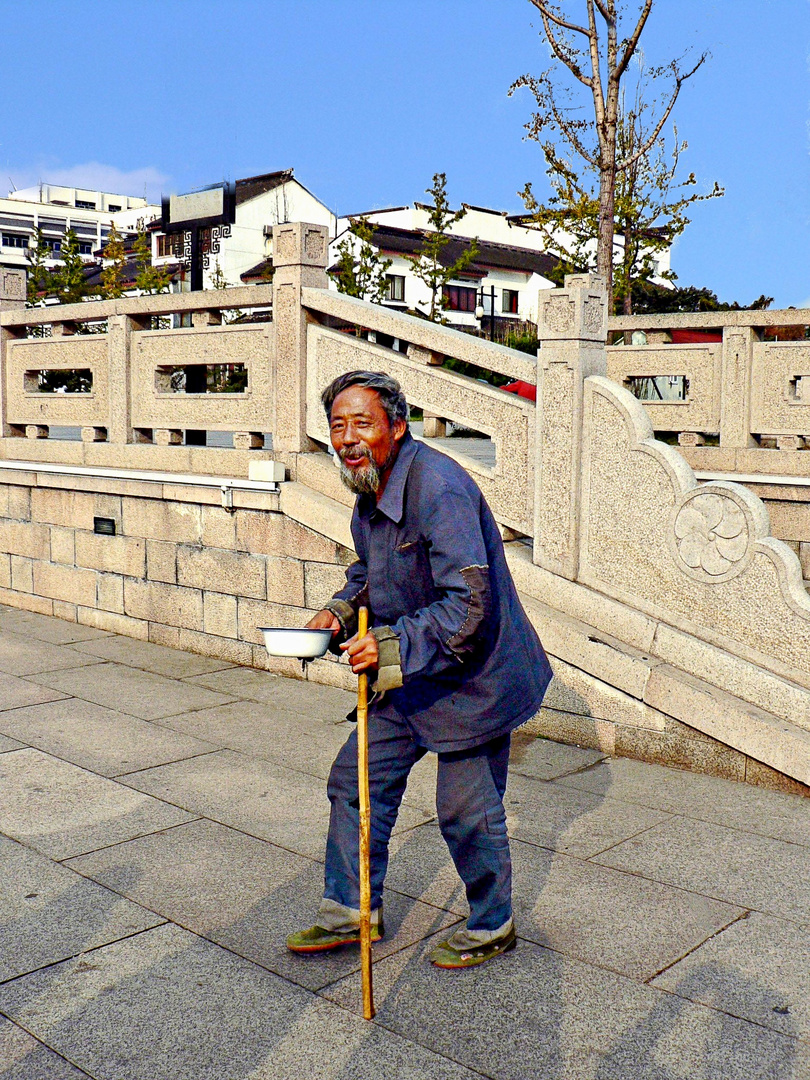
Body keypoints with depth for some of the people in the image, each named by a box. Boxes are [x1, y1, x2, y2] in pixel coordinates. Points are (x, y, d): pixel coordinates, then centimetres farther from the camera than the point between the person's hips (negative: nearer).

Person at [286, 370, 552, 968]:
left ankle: (491, 928, 29)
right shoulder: (370, 492, 4)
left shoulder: (438, 489, -27)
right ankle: (353, 909, 30)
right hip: (411, 677, 9)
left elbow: (468, 606, -31)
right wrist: (342, 609, 1)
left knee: (467, 811, 4)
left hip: (473, 677, -9)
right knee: (356, 779, 13)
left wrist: (392, 647, -29)